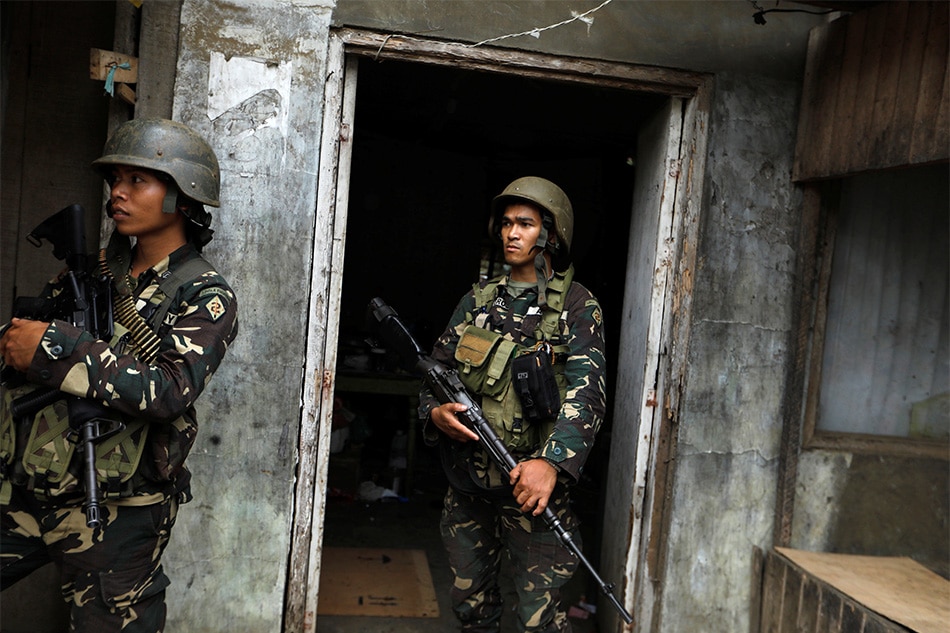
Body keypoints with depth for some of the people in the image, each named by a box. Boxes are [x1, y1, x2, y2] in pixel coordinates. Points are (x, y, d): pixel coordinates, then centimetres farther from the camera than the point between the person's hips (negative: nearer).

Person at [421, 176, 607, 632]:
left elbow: (586, 392, -17)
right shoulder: (477, 301, 11)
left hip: (530, 483, -5)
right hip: (466, 487, 5)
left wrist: (552, 463, -32)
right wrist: (435, 413, -12)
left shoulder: (577, 307, -5)